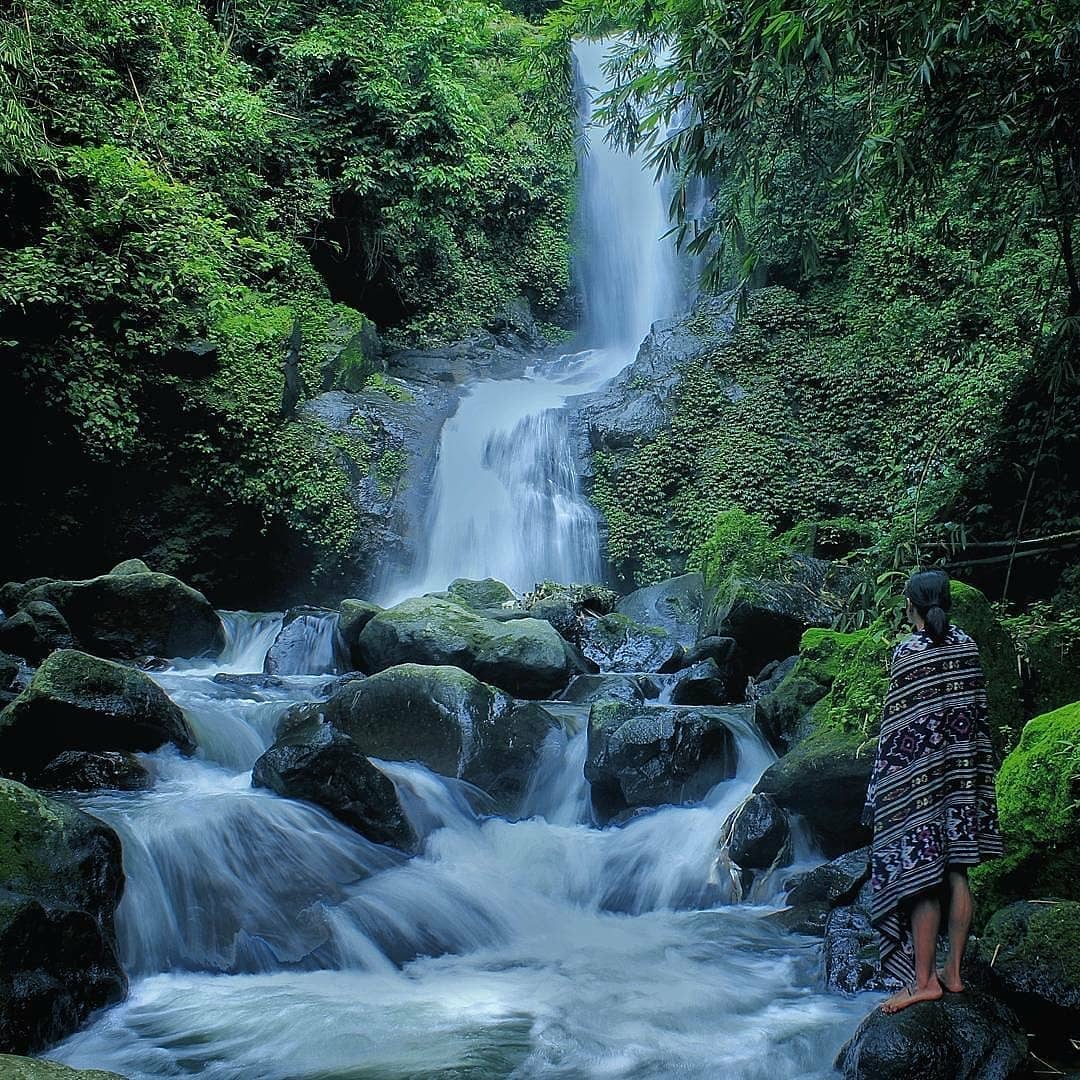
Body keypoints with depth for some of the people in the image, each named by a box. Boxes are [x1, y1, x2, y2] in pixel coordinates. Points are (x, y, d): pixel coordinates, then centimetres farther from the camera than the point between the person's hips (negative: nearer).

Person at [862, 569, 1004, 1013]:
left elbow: (898, 726, -11)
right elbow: (977, 712, 9)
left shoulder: (907, 653, -13)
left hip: (919, 779, -6)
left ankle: (924, 980, 3)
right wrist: (972, 767, 19)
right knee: (956, 872, 10)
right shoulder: (967, 646, 4)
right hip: (963, 775, 6)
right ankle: (953, 972, 18)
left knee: (922, 876, -2)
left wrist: (883, 786, -4)